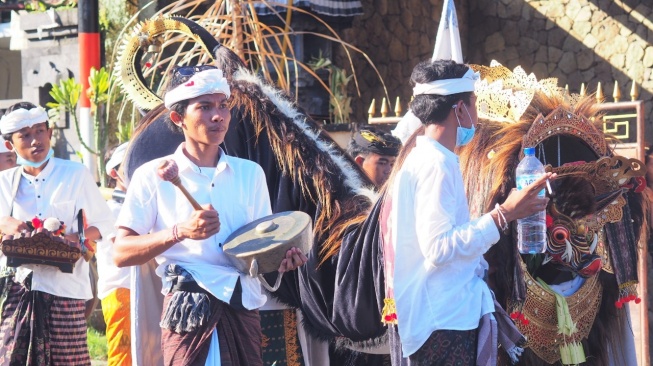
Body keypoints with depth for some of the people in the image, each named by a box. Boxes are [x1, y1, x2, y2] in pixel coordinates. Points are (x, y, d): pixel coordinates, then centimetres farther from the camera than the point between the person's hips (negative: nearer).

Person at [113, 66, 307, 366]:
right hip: (188, 310, -4)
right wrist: (180, 232, -15)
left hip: (243, 308, 4)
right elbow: (122, 253, -1)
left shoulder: (250, 173, 17)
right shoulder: (154, 176, 5)